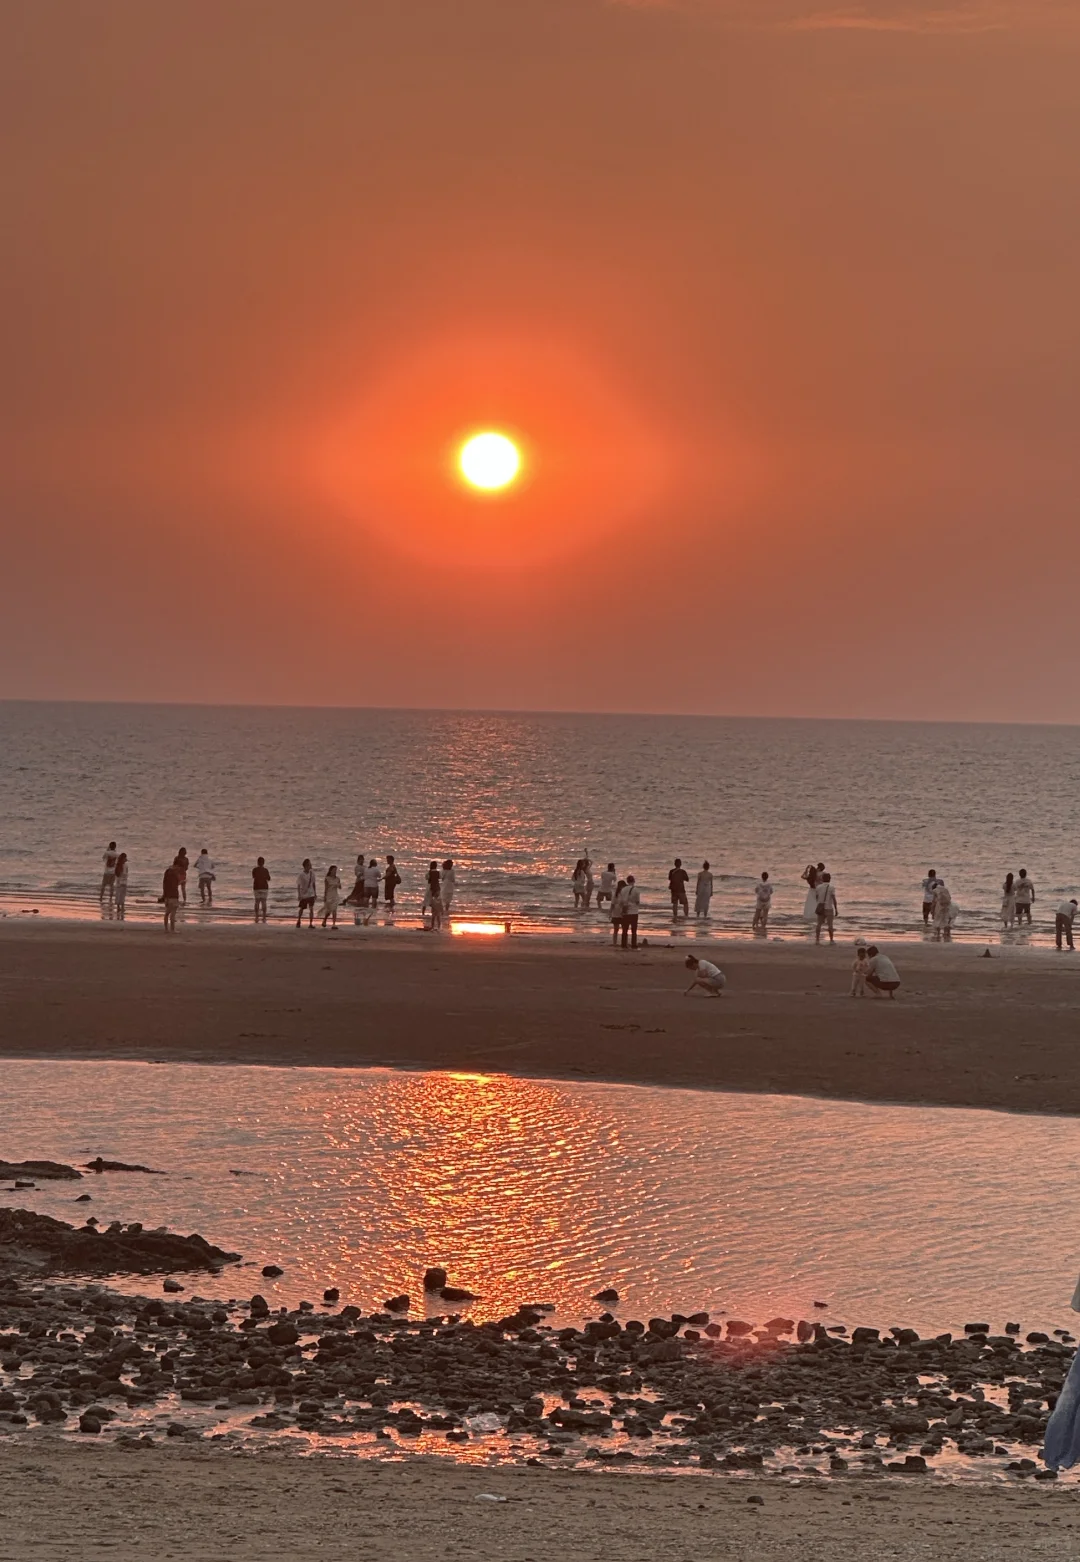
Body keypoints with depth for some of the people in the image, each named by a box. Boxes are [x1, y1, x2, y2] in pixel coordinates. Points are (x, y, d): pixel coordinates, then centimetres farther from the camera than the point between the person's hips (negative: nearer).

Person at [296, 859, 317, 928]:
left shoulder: (312, 873, -1)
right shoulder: (301, 874, -14)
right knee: (301, 909, 12)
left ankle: (311, 924, -7)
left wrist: (315, 893, 11)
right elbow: (298, 885, -12)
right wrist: (299, 895, -16)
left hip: (311, 894, 3)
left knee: (311, 908, -9)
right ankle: (298, 921, 35)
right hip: (303, 894, -2)